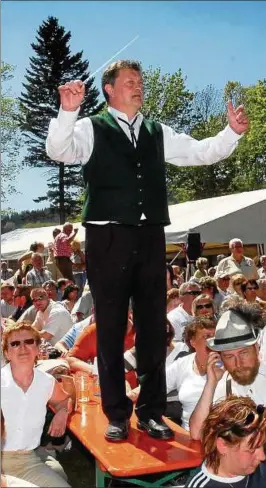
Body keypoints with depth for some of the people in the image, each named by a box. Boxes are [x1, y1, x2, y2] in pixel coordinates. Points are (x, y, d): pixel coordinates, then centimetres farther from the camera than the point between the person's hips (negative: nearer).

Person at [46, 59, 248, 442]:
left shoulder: (158, 133, 17)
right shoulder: (91, 129, 5)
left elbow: (202, 152, 15)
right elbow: (58, 151, -12)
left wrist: (233, 132, 0)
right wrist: (68, 111, -27)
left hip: (150, 238, 4)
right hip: (108, 238, -4)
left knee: (153, 327, 8)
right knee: (111, 328, 4)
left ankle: (151, 412, 21)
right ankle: (117, 414, 17)